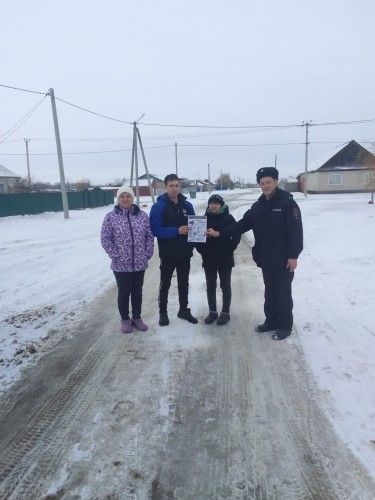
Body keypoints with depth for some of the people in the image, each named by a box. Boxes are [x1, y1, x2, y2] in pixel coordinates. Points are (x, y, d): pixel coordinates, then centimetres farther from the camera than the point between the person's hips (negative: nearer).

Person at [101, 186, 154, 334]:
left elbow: (150, 236, 4)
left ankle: (137, 318, 31)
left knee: (137, 291, 14)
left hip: (140, 263, 2)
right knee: (123, 292, 10)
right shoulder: (111, 217, -4)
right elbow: (105, 239, -5)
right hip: (121, 264, -2)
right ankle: (125, 320, 27)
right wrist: (116, 255, -11)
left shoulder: (142, 215, 2)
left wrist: (148, 254, -3)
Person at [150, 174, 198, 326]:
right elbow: (155, 230, -19)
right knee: (165, 284, 10)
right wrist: (176, 230, -27)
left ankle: (184, 310, 31)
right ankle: (163, 312, 24)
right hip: (167, 254, -4)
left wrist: (192, 244, -3)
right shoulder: (158, 206, -10)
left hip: (185, 253, 5)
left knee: (184, 283, 16)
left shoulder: (187, 205, 5)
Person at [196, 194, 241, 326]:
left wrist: (229, 250, -10)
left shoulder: (228, 218, -5)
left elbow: (237, 235, -5)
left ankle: (225, 312, 18)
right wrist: (202, 250, -3)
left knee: (225, 285, 7)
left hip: (225, 259, -3)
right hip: (209, 259, 3)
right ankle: (212, 311, 23)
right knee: (210, 286, 10)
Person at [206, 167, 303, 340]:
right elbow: (243, 224, 7)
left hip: (283, 258, -6)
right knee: (270, 291, 15)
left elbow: (296, 230, -15)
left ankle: (285, 326, 15)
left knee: (283, 292, 2)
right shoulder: (258, 206, 9)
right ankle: (271, 321, 29)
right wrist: (219, 233, -2)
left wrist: (293, 255, -19)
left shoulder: (287, 202, -10)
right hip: (266, 258, 7)